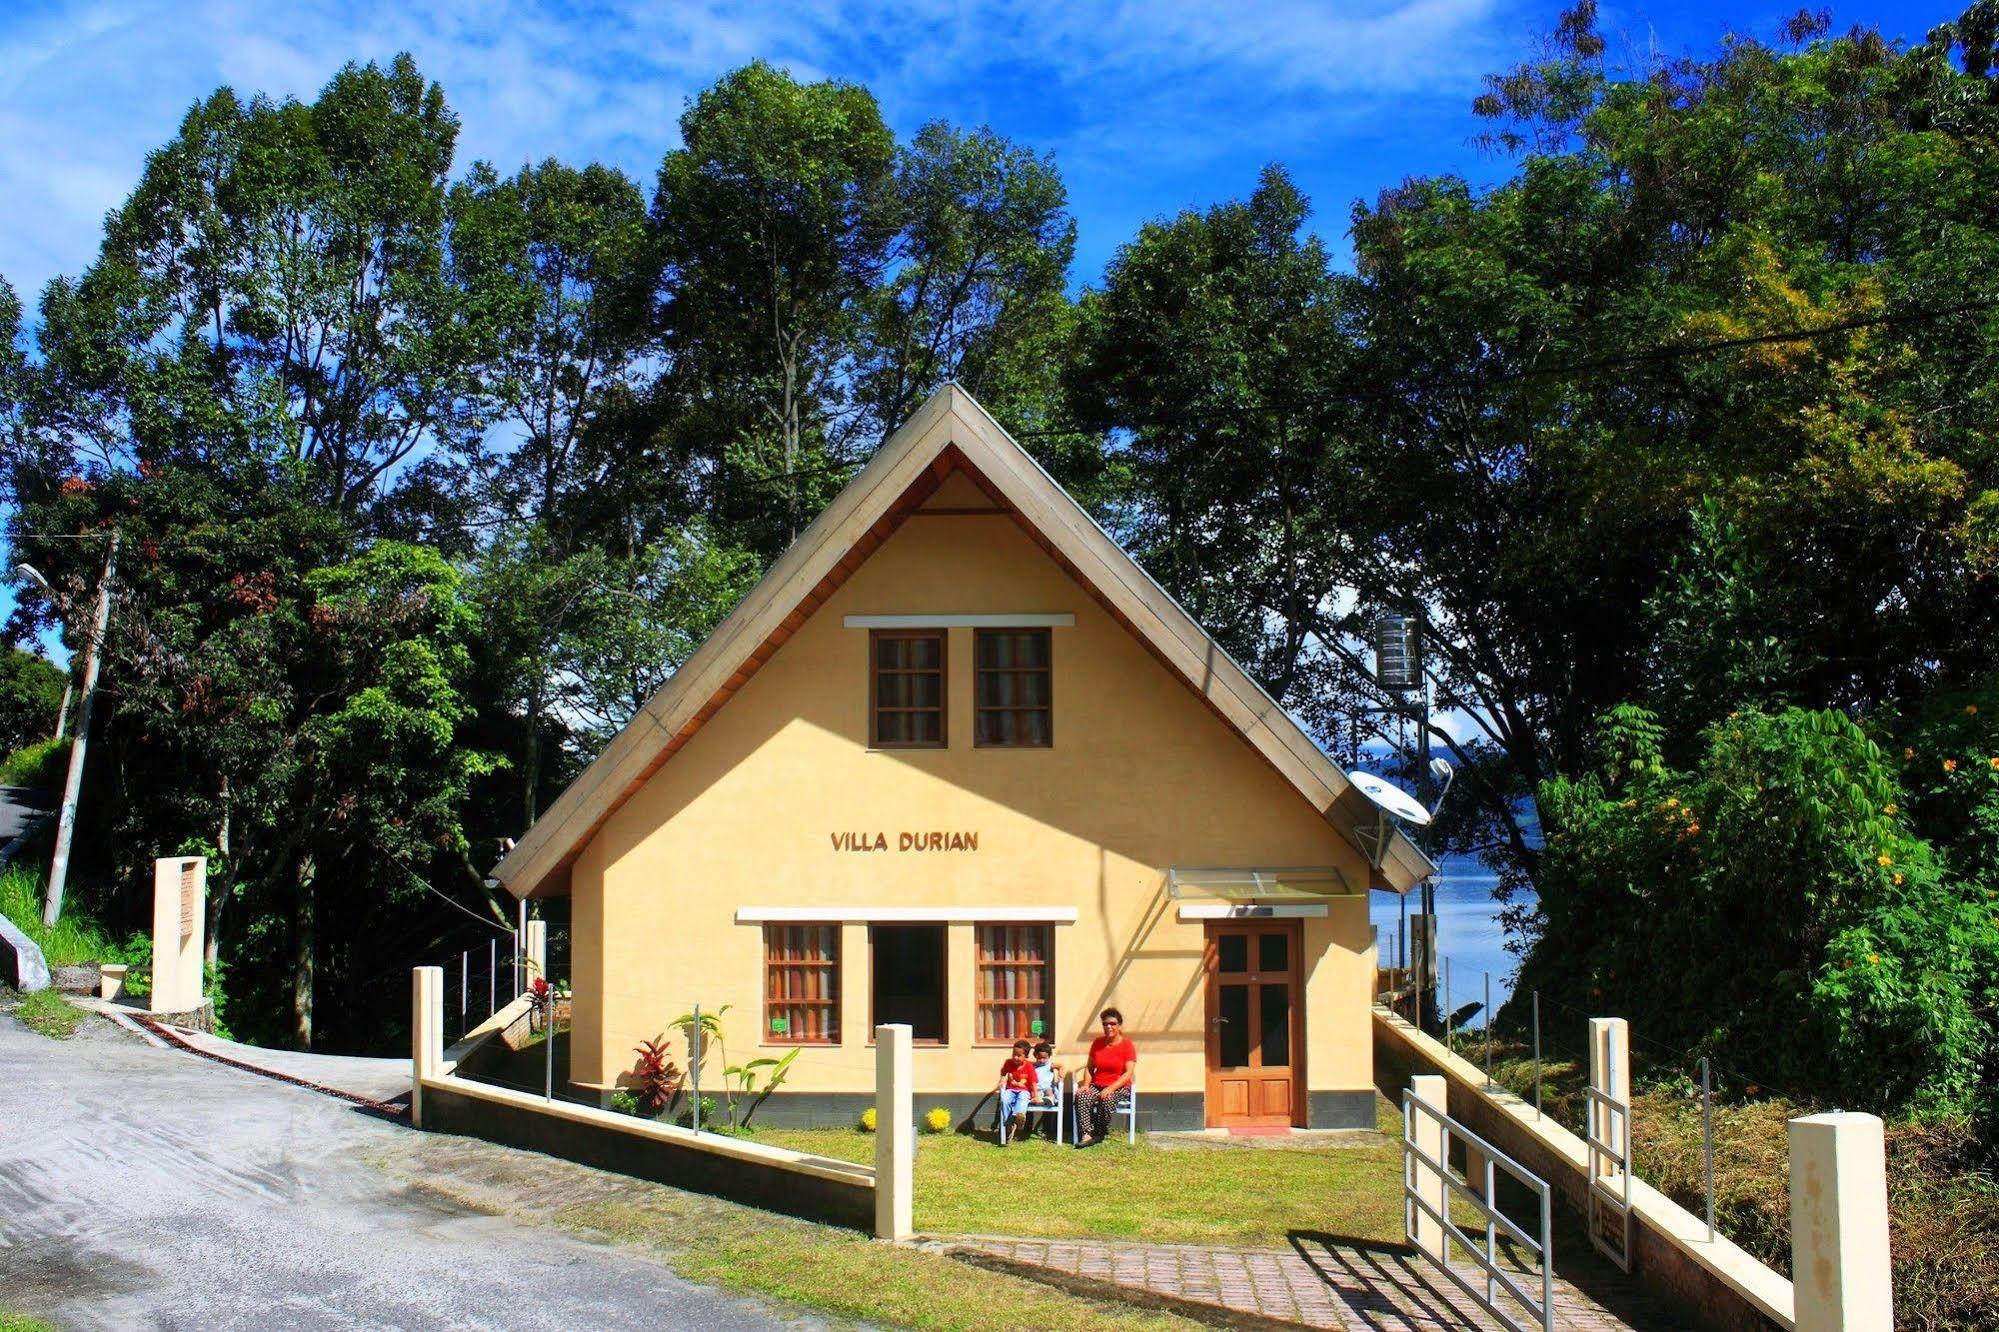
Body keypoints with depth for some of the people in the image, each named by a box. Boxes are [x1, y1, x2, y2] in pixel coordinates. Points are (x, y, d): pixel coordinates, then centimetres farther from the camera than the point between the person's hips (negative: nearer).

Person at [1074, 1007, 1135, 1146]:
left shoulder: (1127, 1044, -3)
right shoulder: (1097, 1043, 12)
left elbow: (1128, 1073, -10)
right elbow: (1090, 1068, 14)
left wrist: (1111, 1088, -21)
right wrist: (1086, 1084, -6)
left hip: (1118, 1087, -4)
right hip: (1096, 1086, 4)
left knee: (1106, 1099, -37)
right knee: (1081, 1097, -29)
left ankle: (1099, 1134, -16)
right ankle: (1087, 1134, -36)